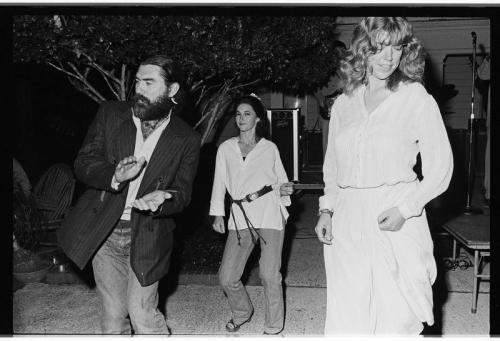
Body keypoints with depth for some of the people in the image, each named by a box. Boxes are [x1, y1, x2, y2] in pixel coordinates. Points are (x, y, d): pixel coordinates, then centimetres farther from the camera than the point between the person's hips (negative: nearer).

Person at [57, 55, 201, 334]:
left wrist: (162, 199, -28)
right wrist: (114, 176, -24)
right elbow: (83, 162, -2)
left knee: (143, 315, -2)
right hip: (103, 232, 3)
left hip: (146, 237, -2)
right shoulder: (110, 115, -1)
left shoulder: (187, 139, -5)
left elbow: (182, 192, -4)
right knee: (113, 314, 15)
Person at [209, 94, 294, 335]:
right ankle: (242, 313, 31)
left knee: (269, 276, -4)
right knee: (227, 278, 0)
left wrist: (284, 190, -5)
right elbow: (220, 182, 15)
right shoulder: (226, 148, 13)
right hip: (240, 216, 2)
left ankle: (273, 328, 17)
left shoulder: (270, 148, 10)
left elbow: (281, 180, 17)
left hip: (269, 211, -2)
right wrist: (217, 214, 8)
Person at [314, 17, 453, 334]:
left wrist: (405, 209, -13)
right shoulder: (343, 104, 12)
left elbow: (441, 168, 0)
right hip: (346, 224, 4)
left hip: (395, 225, -3)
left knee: (397, 322, 0)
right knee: (345, 322, 6)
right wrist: (326, 209, 6)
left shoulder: (417, 100, 0)